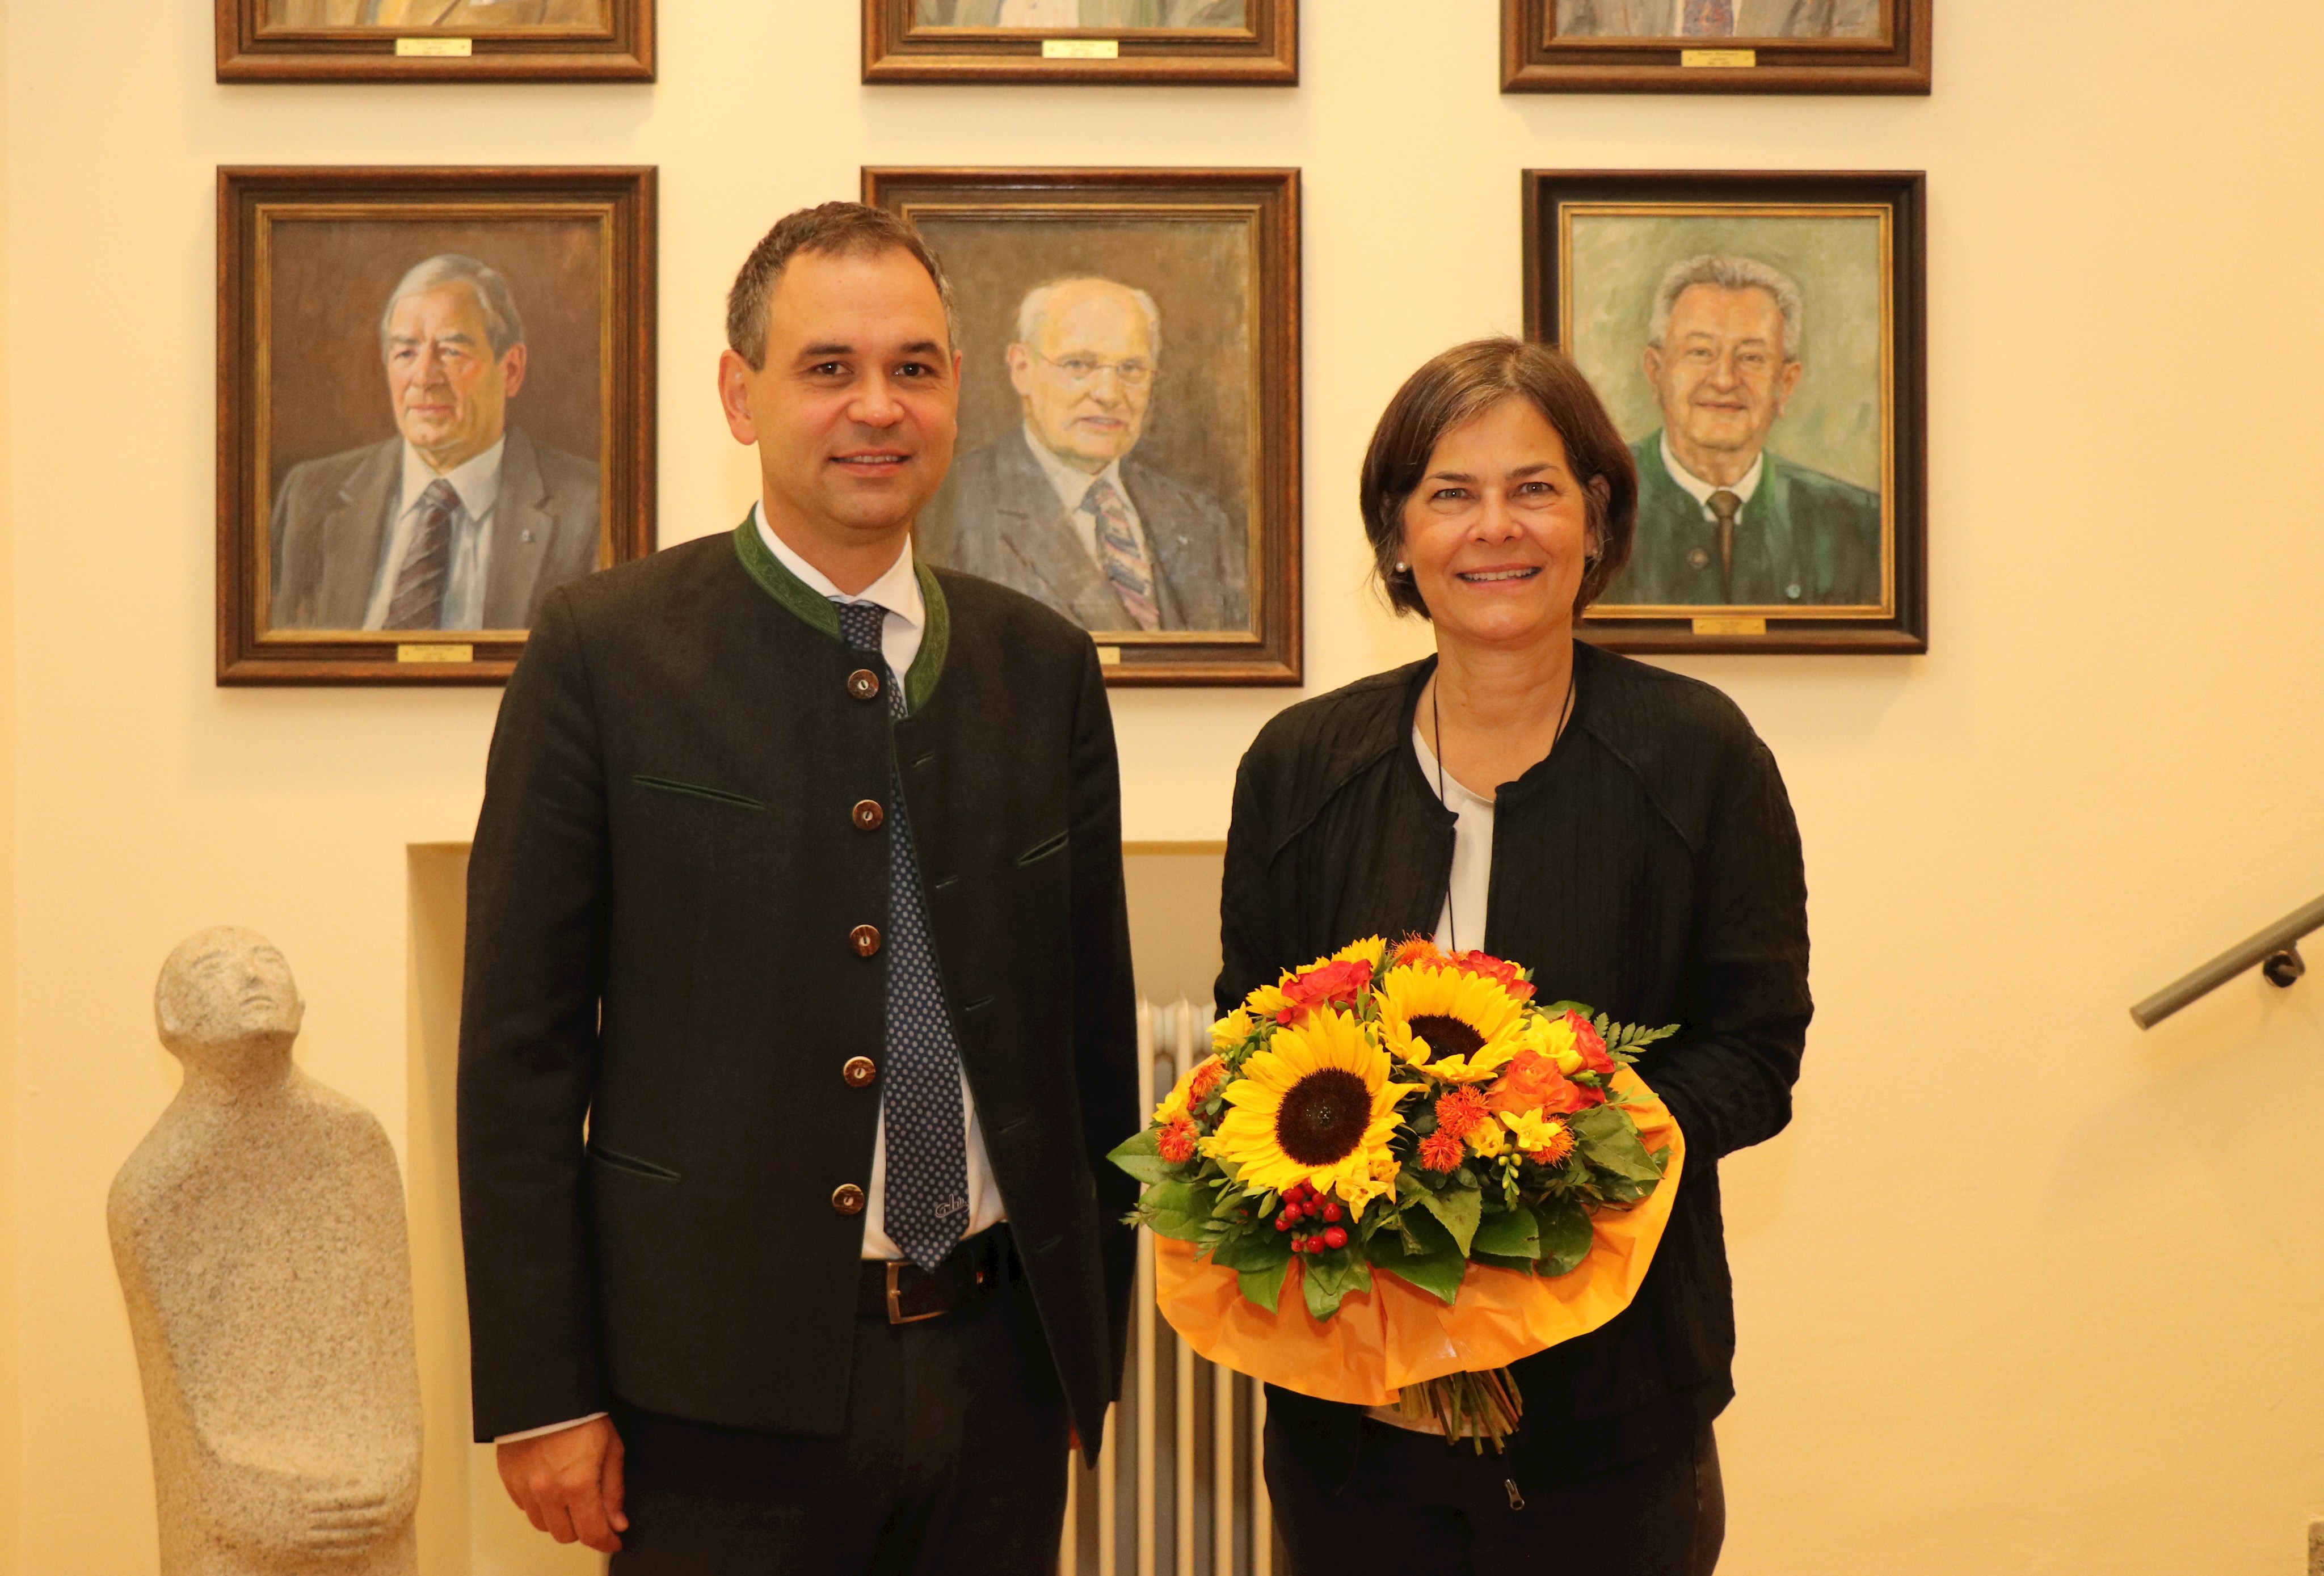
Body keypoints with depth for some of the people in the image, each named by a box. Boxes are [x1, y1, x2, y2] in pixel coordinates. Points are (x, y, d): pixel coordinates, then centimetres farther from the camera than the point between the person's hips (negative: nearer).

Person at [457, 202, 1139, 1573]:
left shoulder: (1044, 666, 6)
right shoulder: (605, 652, -5)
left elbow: (1095, 1017, 10)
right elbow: (519, 1044, -6)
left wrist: (1096, 1345, 11)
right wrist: (542, 1396, -7)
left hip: (999, 1364, 4)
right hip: (726, 1388, -3)